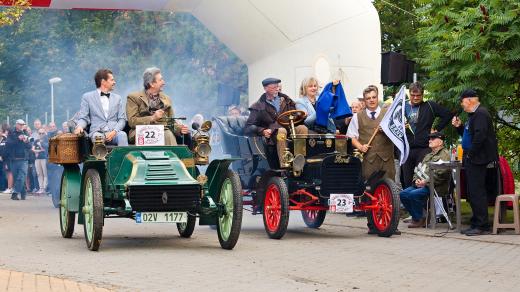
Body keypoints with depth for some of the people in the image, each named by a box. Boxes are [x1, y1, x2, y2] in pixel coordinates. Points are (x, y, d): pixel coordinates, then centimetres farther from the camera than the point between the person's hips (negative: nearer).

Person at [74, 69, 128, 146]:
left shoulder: (117, 98, 22)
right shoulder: (87, 97, 14)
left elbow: (122, 119, 14)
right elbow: (83, 118, 10)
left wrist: (114, 131, -8)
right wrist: (79, 126, -16)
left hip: (113, 133, 2)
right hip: (97, 132, -2)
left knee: (122, 135, -34)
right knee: (97, 138, -39)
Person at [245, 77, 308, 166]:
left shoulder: (285, 99, 22)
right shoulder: (259, 106, 8)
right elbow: (248, 128, 2)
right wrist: (262, 131, -16)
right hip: (272, 134, -4)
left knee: (303, 128, -28)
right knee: (282, 131, -38)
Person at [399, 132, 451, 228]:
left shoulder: (445, 154, -3)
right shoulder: (428, 156, 27)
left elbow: (442, 173, -17)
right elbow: (417, 170, 24)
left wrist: (426, 182, -18)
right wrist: (416, 180, 1)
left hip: (436, 186, -9)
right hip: (421, 184, 9)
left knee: (414, 194, -29)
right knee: (403, 194, -11)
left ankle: (418, 219, -13)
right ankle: (416, 217, -2)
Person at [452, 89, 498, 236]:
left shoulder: (481, 114, -15)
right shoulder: (473, 114, 19)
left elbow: (480, 136, -25)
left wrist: (470, 154, -19)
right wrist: (459, 126, 9)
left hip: (477, 160, -11)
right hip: (472, 160, 11)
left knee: (477, 193, -10)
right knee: (473, 192, 14)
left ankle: (482, 226, -7)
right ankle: (476, 224, 20)